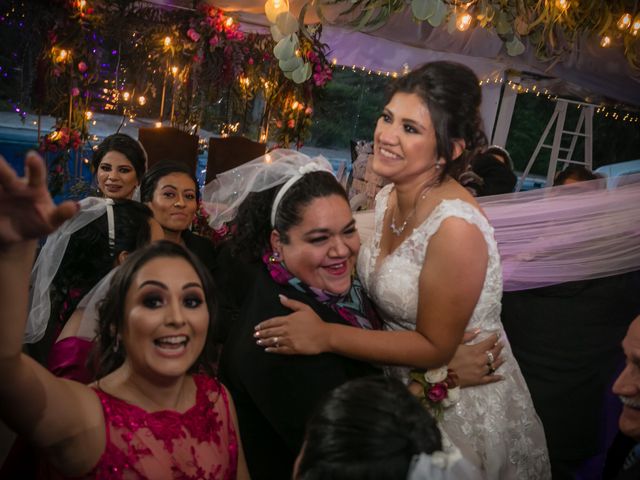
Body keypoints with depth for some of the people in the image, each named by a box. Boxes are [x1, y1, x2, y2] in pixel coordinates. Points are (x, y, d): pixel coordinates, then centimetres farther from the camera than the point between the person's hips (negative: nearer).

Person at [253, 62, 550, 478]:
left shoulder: (456, 227, -30)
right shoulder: (388, 198, -5)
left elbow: (435, 347, -23)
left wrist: (326, 337, -26)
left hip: (467, 409, -7)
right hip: (405, 391, 7)